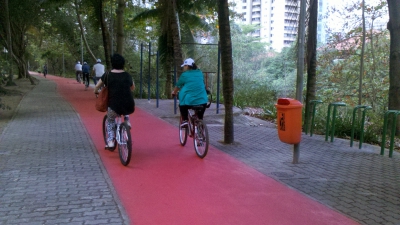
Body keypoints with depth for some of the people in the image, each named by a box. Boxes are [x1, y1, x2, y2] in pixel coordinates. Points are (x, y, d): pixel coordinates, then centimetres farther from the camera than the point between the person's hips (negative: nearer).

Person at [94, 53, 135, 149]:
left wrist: (96, 92, 34)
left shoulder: (107, 75, 1)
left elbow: (97, 87, 12)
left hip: (114, 107, -2)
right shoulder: (127, 75, 8)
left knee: (110, 121, 28)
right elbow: (133, 88, 25)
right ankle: (127, 121, 27)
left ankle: (110, 141, 15)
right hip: (129, 108, 2)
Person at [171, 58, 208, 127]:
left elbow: (178, 86, 12)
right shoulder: (200, 73, 14)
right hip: (202, 101, 4)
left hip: (188, 101, -4)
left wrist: (174, 92, 30)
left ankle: (184, 120, 14)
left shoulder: (184, 75, 1)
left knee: (182, 105, 28)